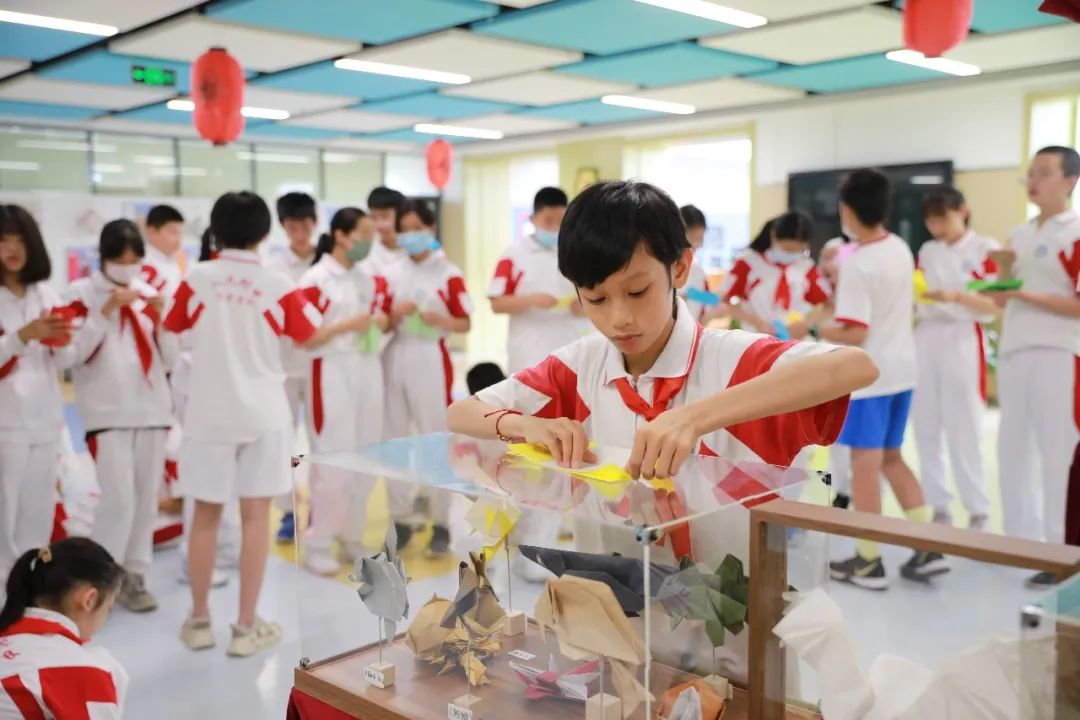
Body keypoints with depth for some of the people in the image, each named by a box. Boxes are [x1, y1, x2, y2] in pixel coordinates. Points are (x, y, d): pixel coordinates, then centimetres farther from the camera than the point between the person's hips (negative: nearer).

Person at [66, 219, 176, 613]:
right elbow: (76, 352, -10)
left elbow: (169, 360, 9)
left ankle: (134, 575, 16)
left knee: (146, 497, 6)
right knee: (119, 497, -11)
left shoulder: (150, 294, 11)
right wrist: (106, 310, -16)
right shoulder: (82, 292, 0)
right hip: (107, 412, -4)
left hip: (152, 408, 4)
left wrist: (161, 317, -6)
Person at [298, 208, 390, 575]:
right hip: (332, 374, -6)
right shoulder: (315, 280, -9)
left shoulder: (370, 279, 11)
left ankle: (351, 535, 24)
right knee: (334, 464, -5)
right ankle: (317, 544, 9)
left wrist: (381, 321, 0)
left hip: (369, 371, 7)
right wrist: (347, 325, -20)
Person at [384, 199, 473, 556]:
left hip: (430, 360, -4)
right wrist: (396, 315, -13)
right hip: (394, 359, 5)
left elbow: (465, 323, -3)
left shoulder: (449, 274, -4)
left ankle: (441, 523, 10)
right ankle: (399, 520, 20)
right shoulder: (391, 273, 9)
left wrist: (442, 320, -23)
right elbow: (382, 325, 8)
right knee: (393, 441, 9)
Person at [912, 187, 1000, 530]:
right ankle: (937, 506, 15)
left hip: (962, 341, -5)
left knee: (963, 430, -4)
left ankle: (977, 510, 8)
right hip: (926, 339, 5)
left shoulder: (984, 248, -3)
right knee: (926, 428, 5)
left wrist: (957, 296, -24)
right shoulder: (926, 251, 13)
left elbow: (994, 306, -9)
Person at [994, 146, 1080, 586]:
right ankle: (1022, 539, 22)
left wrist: (1030, 295, -18)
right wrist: (1003, 269, -1)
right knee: (1012, 450, 11)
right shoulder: (1019, 235, 15)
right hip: (1013, 354, 8)